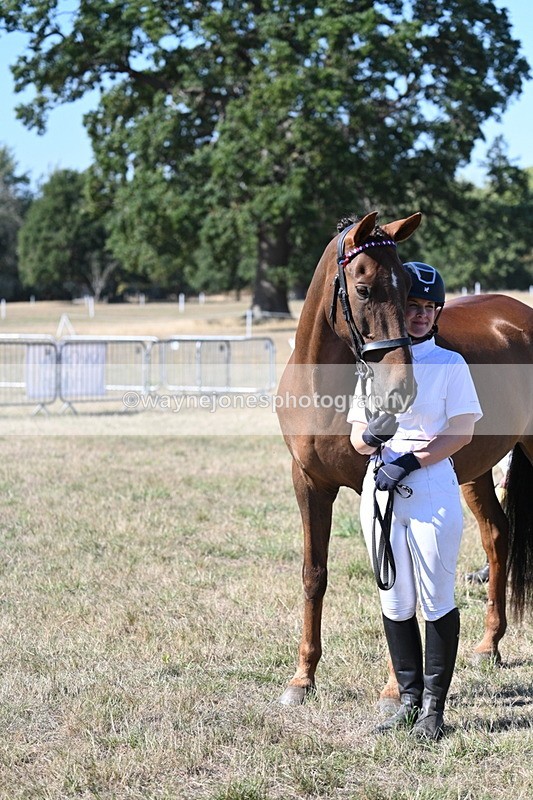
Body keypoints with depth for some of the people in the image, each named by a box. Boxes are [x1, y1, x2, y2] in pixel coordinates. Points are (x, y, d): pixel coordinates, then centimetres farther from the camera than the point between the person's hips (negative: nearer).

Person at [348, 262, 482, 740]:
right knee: (395, 602, 10)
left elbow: (462, 432, -8)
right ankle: (409, 699, 20)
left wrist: (410, 460, -17)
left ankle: (434, 706, 5)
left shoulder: (450, 364, -1)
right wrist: (372, 437, -16)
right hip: (381, 492, 4)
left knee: (437, 601, -1)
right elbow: (357, 438, 8)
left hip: (433, 492, -4)